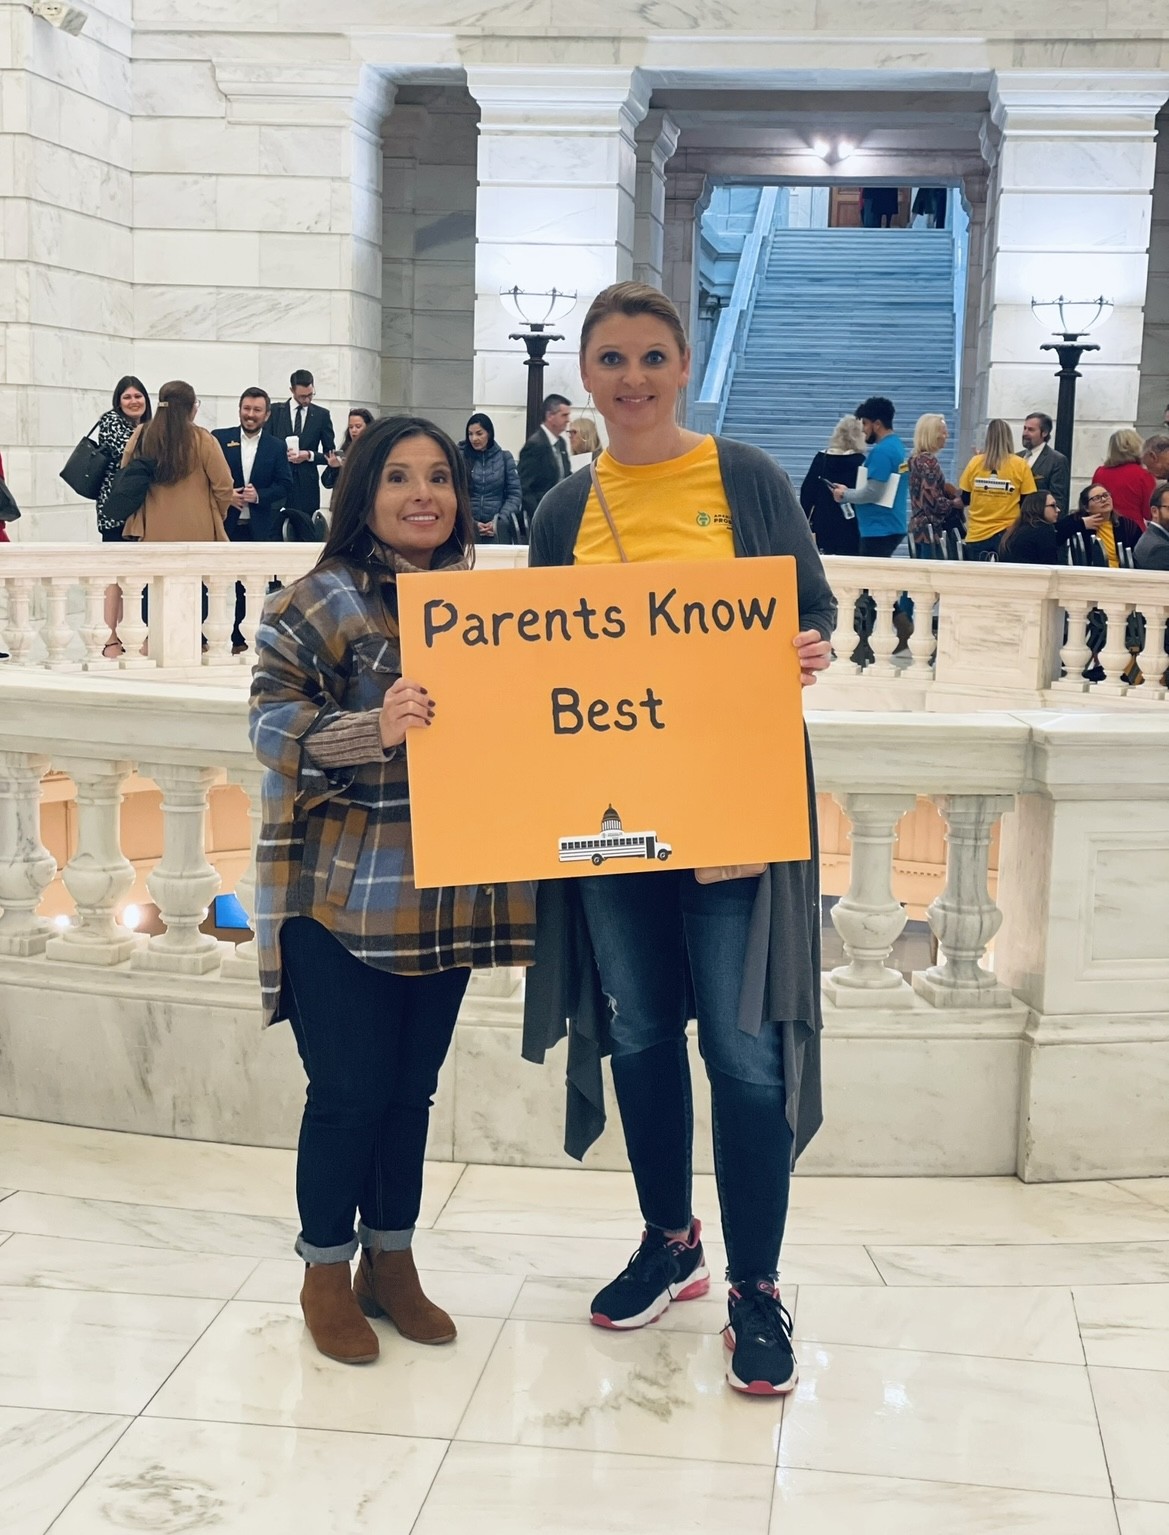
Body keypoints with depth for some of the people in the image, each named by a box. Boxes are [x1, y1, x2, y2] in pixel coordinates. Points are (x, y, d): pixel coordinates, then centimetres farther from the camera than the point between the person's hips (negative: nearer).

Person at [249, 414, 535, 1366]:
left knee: (413, 1086, 14)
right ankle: (326, 1271, 22)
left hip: (447, 889, 5)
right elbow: (274, 721, -14)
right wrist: (374, 728, -30)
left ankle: (391, 1261, 30)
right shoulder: (321, 600, -7)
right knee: (350, 1090, 2)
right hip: (343, 891, -5)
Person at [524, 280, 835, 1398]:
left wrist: (807, 653, -18)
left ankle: (755, 1288, 11)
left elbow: (813, 608, 4)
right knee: (638, 1030, 13)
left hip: (732, 799, -3)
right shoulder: (565, 511, 9)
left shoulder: (745, 477, 0)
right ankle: (669, 1242, 33)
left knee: (744, 1043, -3)